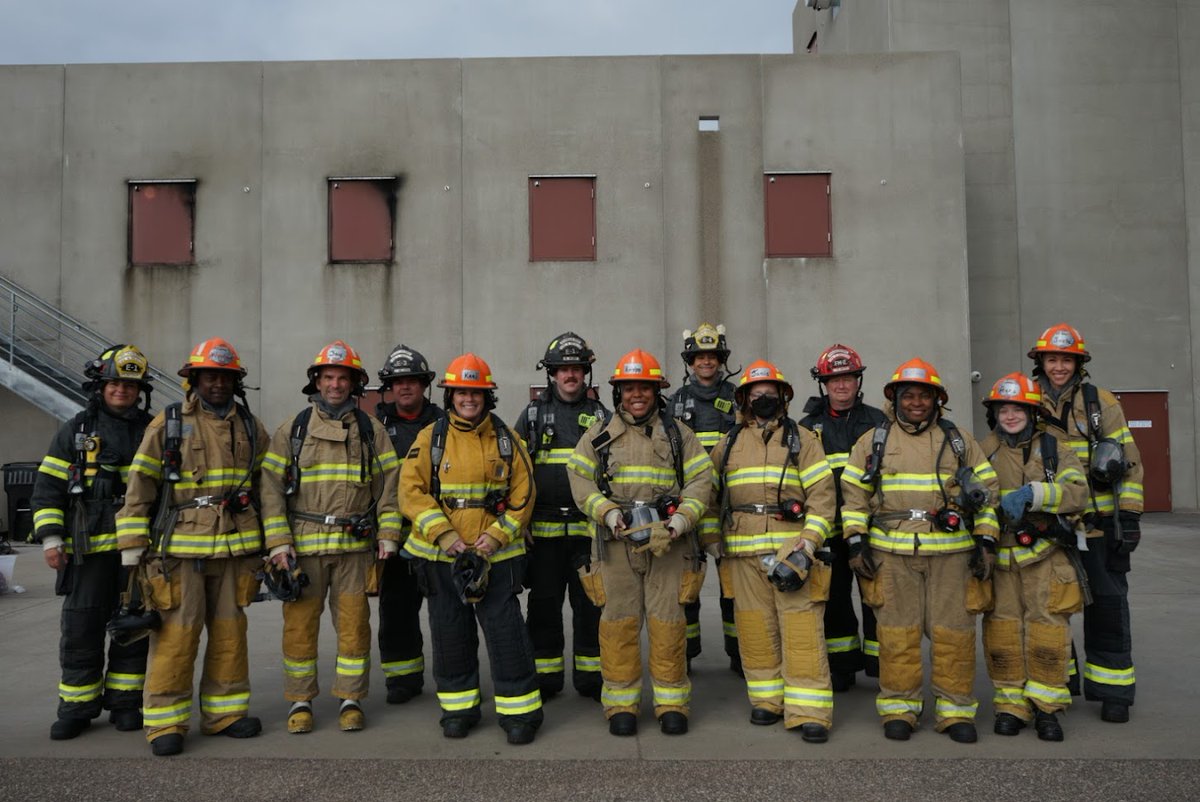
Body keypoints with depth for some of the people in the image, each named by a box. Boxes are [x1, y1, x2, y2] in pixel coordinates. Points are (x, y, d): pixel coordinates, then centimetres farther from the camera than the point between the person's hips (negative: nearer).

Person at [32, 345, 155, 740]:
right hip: (88, 548, -1)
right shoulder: (76, 430, 6)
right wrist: (50, 537, -5)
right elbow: (48, 486, 5)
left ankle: (125, 704, 20)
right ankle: (76, 708, 16)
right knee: (81, 629, 2)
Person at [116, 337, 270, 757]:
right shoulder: (167, 424, 0)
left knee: (230, 634, 10)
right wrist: (132, 547, -5)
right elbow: (139, 487, -1)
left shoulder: (251, 428, 10)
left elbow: (268, 487, 15)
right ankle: (165, 722, 11)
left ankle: (224, 713, 22)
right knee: (175, 635, -2)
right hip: (180, 549, -3)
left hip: (236, 549, 3)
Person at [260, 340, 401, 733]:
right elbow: (271, 486, 1)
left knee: (354, 625, 4)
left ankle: (350, 700, 18)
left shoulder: (371, 430, 7)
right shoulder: (292, 430, 5)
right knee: (300, 626, 5)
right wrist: (278, 542, -7)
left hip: (355, 546, 0)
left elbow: (388, 484, 8)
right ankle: (300, 701, 21)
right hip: (303, 546, 0)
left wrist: (388, 534, 0)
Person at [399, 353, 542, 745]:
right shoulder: (430, 438, 2)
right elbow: (411, 491, -5)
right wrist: (444, 536, -14)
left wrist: (495, 537, -10)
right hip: (442, 557, 1)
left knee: (506, 632, -1)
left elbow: (523, 493, 2)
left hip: (497, 555, -1)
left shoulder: (506, 439, 4)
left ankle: (520, 710, 12)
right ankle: (458, 707, 27)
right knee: (450, 634, 11)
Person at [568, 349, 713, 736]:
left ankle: (671, 703, 17)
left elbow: (701, 479, 4)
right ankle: (621, 704, 16)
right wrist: (611, 515, -13)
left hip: (668, 541, 0)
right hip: (614, 542, 0)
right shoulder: (598, 435, 11)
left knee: (668, 623, 2)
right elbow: (580, 480, 2)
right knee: (618, 622, 3)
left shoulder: (679, 434, 11)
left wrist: (678, 522, -11)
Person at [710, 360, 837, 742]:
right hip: (744, 554, 3)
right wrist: (714, 543, 14)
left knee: (803, 631, -6)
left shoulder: (803, 439, 8)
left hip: (792, 549, -3)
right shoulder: (728, 444, 16)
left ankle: (808, 711, -1)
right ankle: (766, 700, 20)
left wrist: (806, 547, -11)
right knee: (756, 630, 7)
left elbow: (822, 496, 0)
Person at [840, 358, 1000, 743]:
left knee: (954, 632, 3)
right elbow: (854, 495, 7)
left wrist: (986, 543, 5)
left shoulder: (960, 441, 13)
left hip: (951, 552, 1)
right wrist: (856, 543, -1)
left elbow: (987, 492, 13)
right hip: (891, 554, -1)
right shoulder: (873, 441, 9)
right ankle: (899, 708, 15)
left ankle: (956, 710, 17)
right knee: (896, 633, 2)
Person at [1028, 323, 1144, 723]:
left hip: (1099, 527, -2)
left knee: (1107, 605, 2)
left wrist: (1130, 516, -5)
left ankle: (1112, 690, 14)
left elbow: (1129, 462, 1)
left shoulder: (1102, 403, 1)